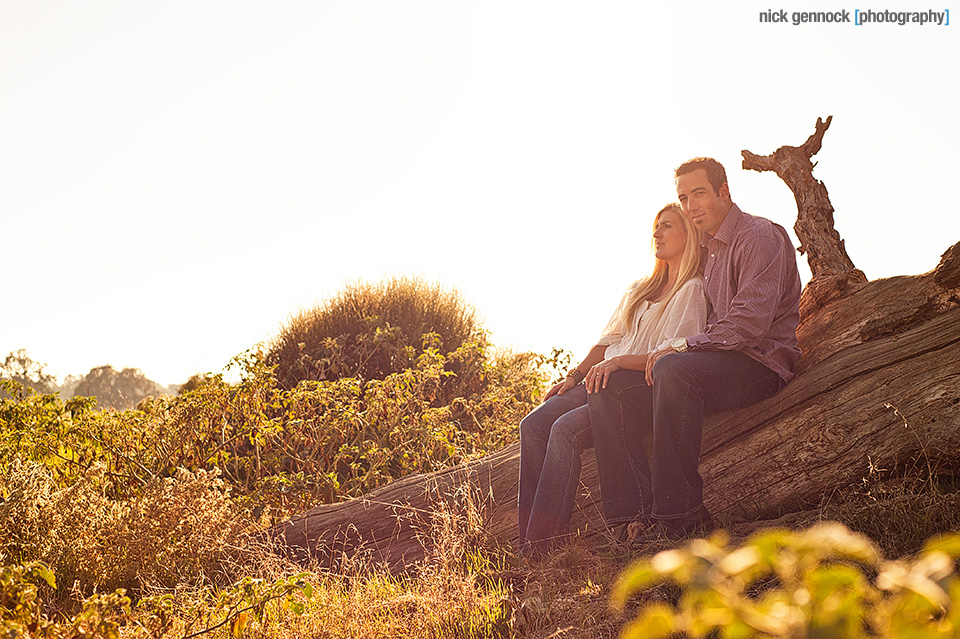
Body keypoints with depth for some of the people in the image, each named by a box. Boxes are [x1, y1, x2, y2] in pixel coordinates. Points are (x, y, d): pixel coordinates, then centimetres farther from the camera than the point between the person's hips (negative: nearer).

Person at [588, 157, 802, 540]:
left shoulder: (760, 237, -6)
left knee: (674, 370, -38)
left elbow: (750, 321, -19)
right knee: (610, 388, -11)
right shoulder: (704, 248, 22)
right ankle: (636, 512, -20)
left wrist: (681, 346, -18)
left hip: (761, 364, -8)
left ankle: (680, 515, -33)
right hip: (717, 363, 8)